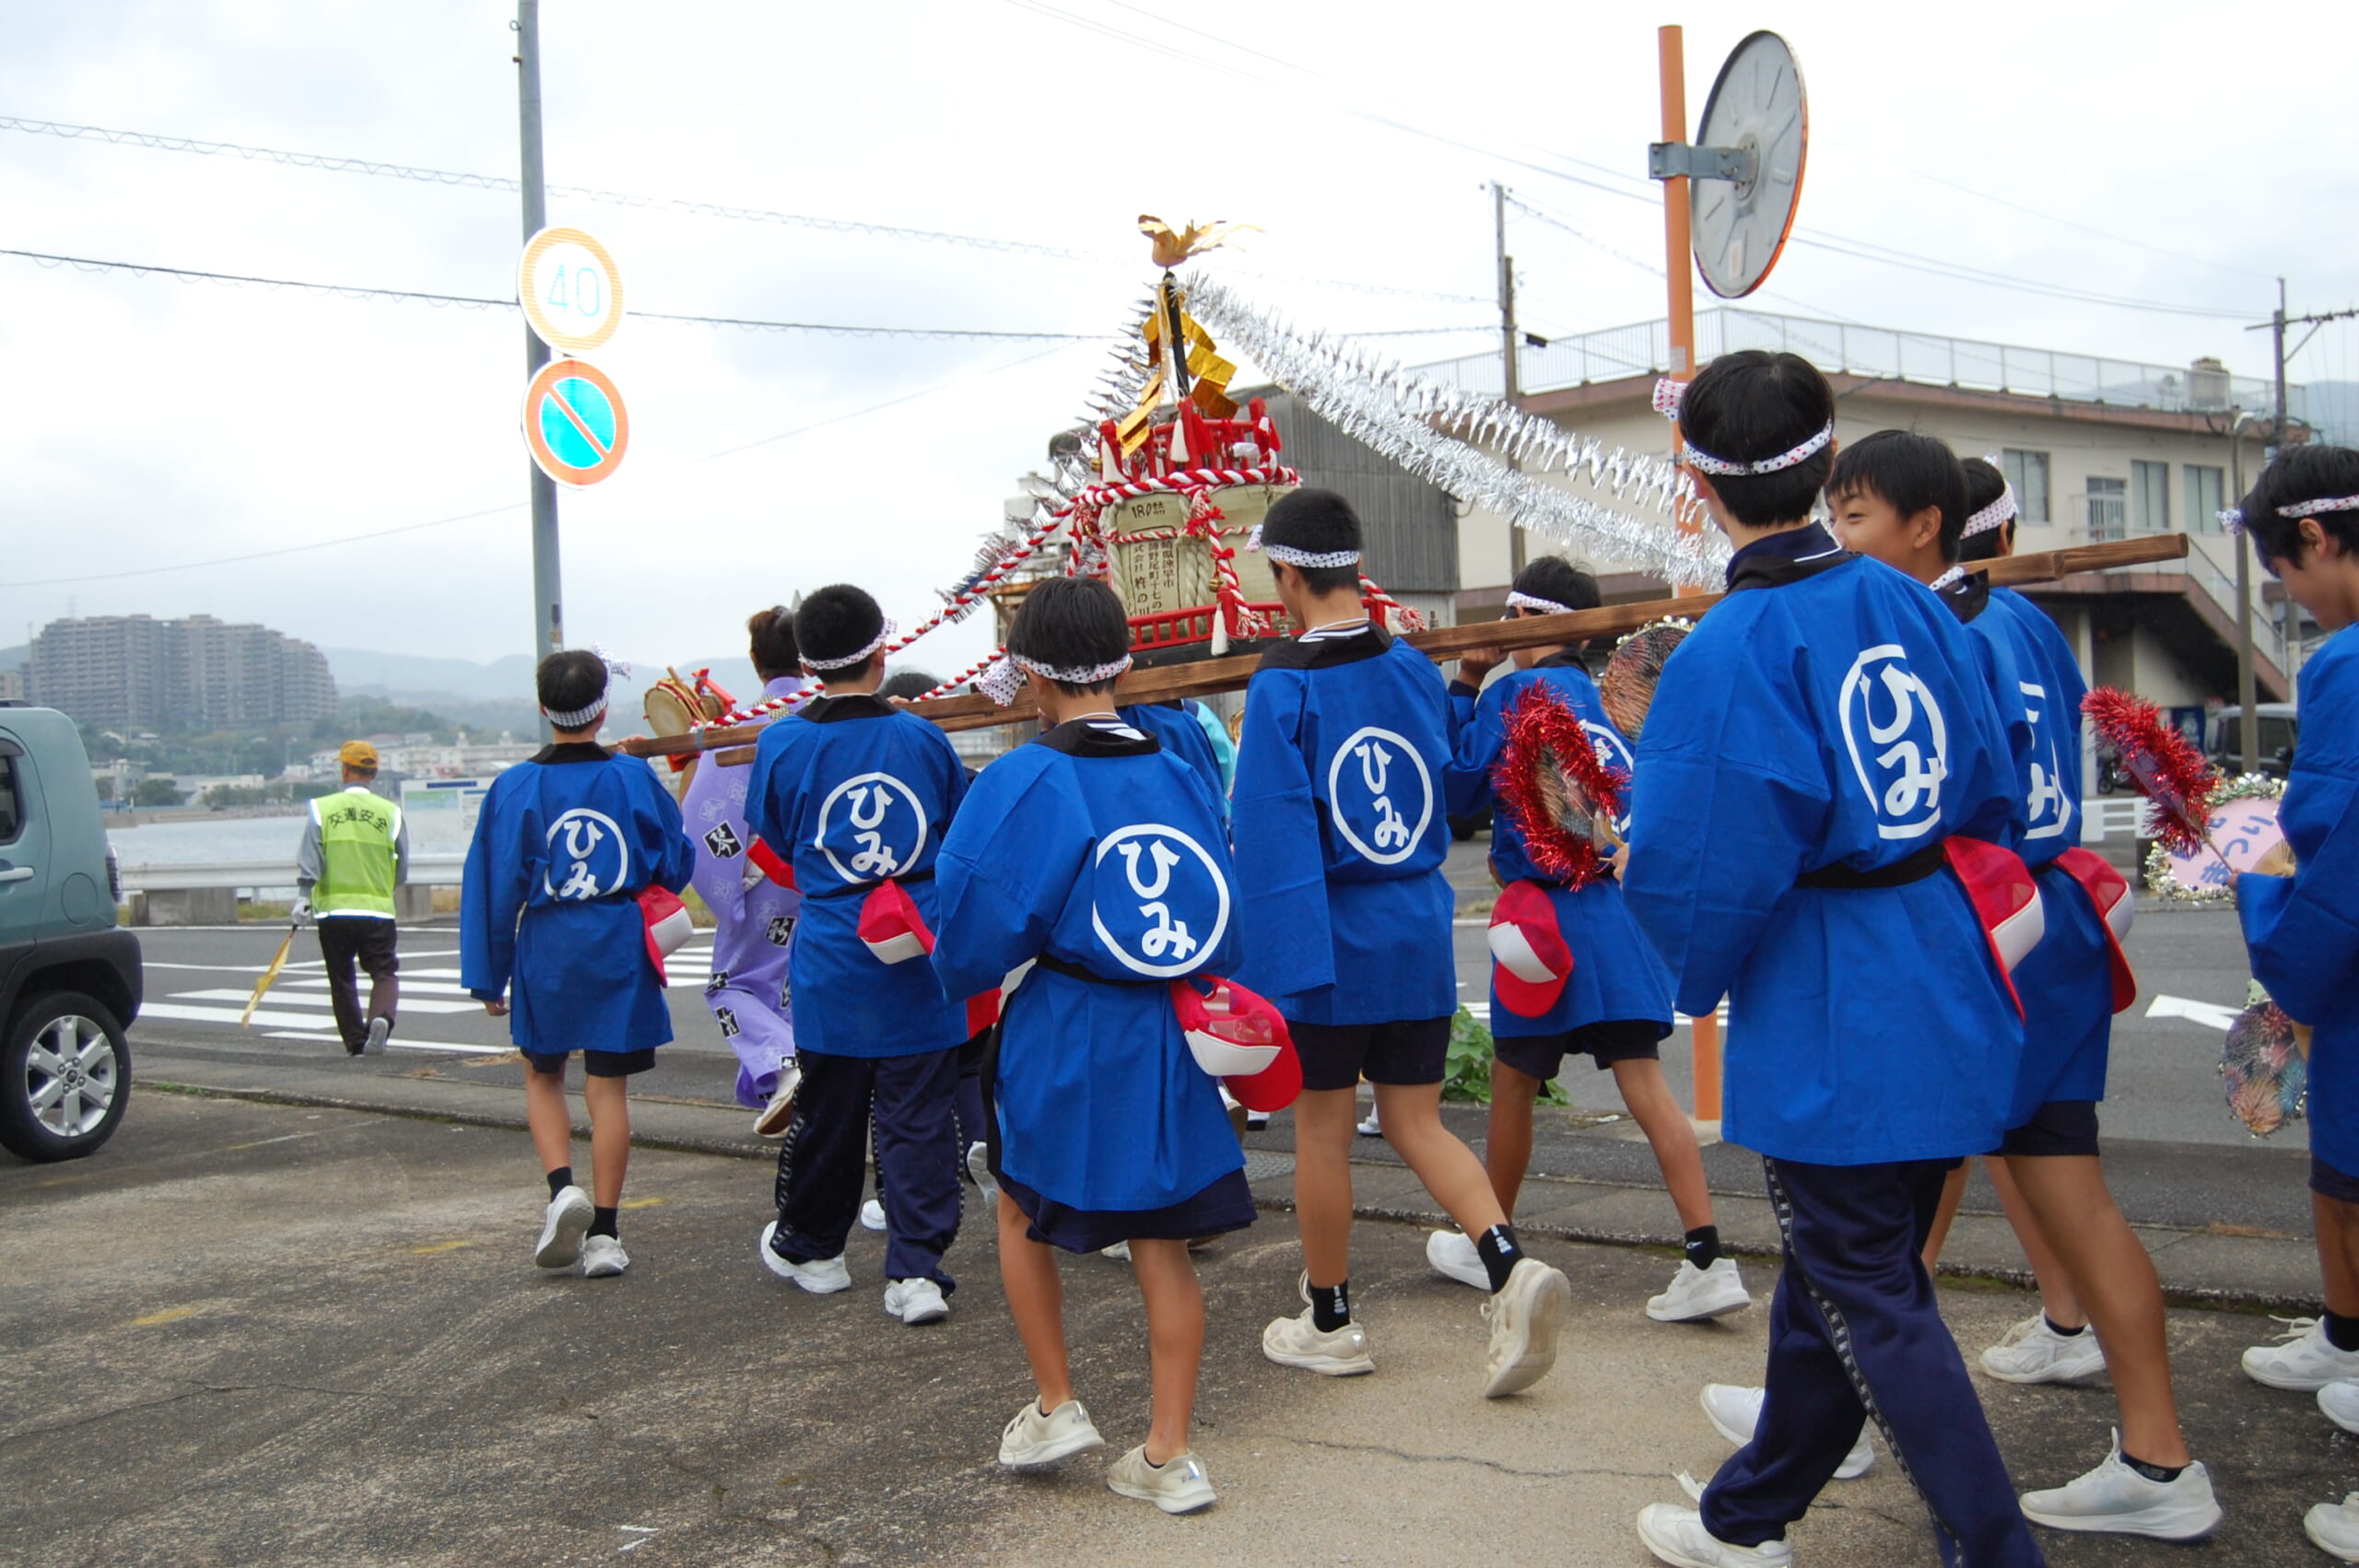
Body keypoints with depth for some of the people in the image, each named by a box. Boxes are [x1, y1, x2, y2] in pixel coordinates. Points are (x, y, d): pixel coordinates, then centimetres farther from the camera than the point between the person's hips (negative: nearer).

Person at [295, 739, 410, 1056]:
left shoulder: (321, 808, 0)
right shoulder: (390, 812, 2)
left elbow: (310, 864, -7)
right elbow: (402, 873, 6)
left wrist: (303, 899, -2)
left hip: (333, 909, 0)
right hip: (378, 910, 0)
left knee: (342, 979, 12)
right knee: (384, 973, 4)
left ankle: (356, 1042, 14)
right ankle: (380, 1018, -24)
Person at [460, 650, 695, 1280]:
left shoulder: (515, 788, -4)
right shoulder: (636, 777, -3)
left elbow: (496, 888, -1)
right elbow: (676, 866, 5)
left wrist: (490, 976, 6)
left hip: (546, 951, 0)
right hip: (620, 950, 0)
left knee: (543, 1075, 18)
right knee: (609, 1087, 5)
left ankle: (563, 1187, -5)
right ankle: (604, 1234, 7)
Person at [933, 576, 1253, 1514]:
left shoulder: (1021, 784, -13)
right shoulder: (1182, 776, 1)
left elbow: (975, 934, -10)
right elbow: (1229, 925, 8)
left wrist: (963, 976, 11)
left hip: (1061, 1040, -4)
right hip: (1170, 1041, 4)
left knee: (1023, 1213, 21)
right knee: (1163, 1243, 10)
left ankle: (1056, 1408, 24)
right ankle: (1168, 1454, 14)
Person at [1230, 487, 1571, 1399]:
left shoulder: (1283, 687, -13)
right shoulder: (1419, 671, 4)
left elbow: (1271, 839, -16)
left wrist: (1271, 974, -15)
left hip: (1331, 941, -5)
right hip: (1420, 932, 5)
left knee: (1321, 1127, 9)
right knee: (1418, 1121, 13)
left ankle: (1330, 1325, 22)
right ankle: (1510, 1265, -8)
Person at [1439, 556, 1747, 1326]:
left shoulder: (1513, 692, -7)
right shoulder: (1603, 703, 13)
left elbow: (1458, 786, -2)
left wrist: (1464, 683, 3)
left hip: (1549, 914, -5)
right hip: (1617, 908, 5)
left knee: (1513, 1084, 11)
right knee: (1646, 1086, 1)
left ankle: (1488, 1245, 27)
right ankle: (1708, 1261, -7)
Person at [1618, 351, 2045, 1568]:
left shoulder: (1729, 651, -19)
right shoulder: (1910, 606, 3)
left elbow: (1700, 866, -20)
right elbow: (1989, 793, 10)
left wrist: (1696, 975, 1)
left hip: (1828, 1034, -8)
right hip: (1943, 1000, 8)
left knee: (1873, 1299, 5)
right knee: (1837, 1273, 19)